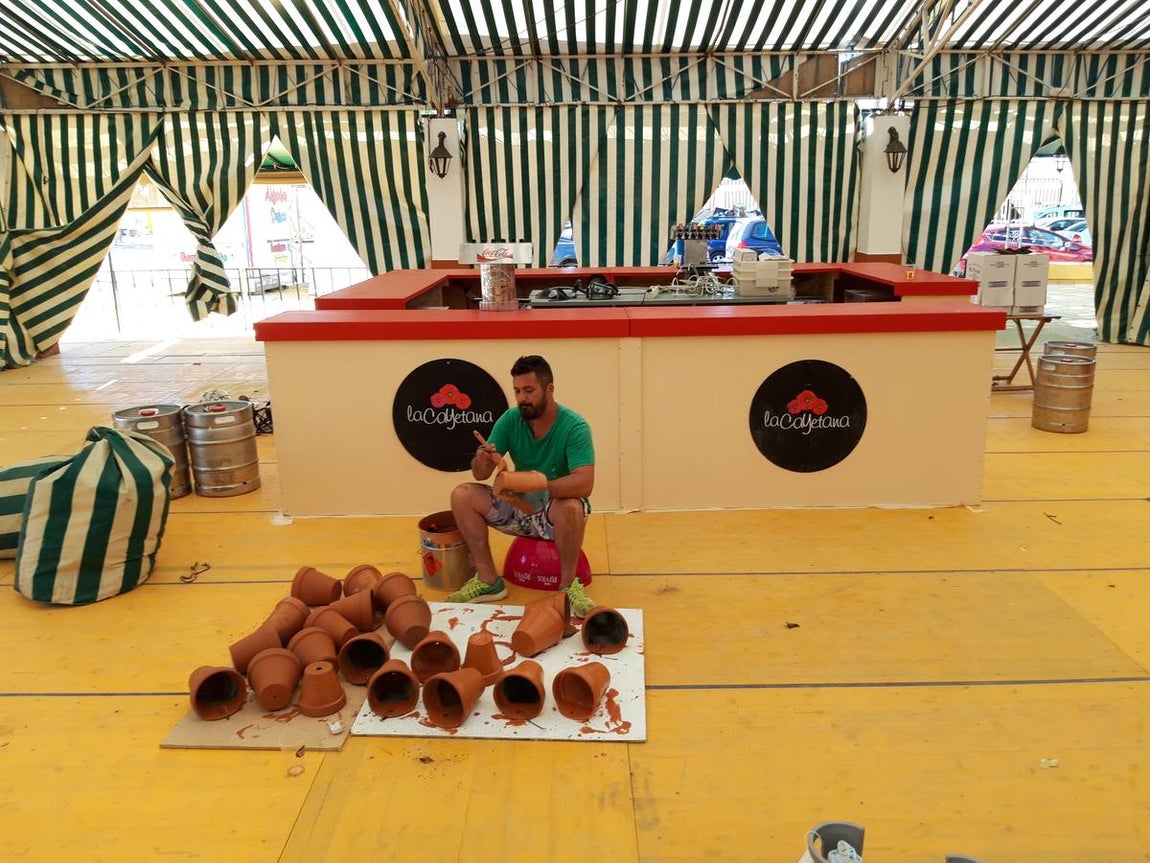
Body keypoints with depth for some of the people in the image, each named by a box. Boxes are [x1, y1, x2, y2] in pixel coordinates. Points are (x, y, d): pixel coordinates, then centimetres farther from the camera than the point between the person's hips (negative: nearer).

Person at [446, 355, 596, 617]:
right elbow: (480, 475, -7)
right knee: (462, 495, -12)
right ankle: (488, 580, -7)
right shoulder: (510, 419, -6)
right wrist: (482, 462, -32)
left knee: (570, 507, -38)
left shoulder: (574, 426, -19)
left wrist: (531, 485, -41)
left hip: (556, 510, -5)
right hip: (519, 507, 5)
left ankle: (569, 585, -16)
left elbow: (584, 484, -32)